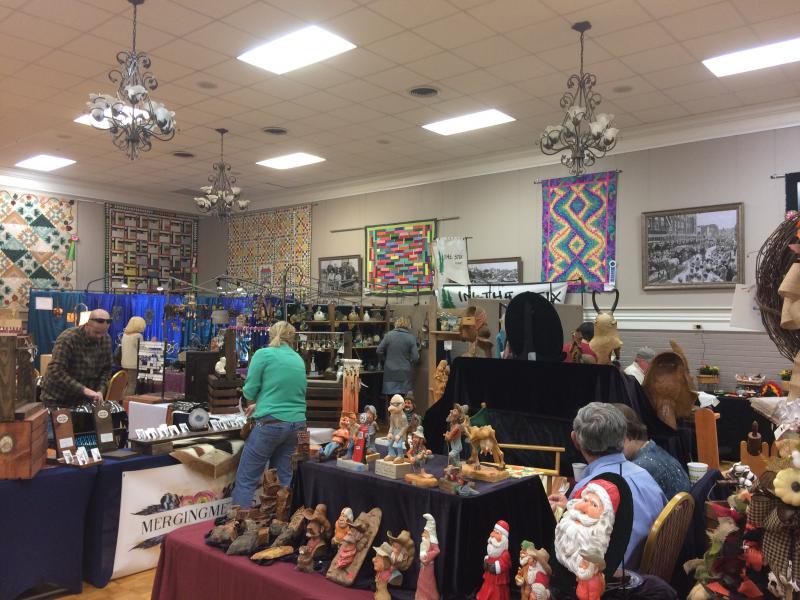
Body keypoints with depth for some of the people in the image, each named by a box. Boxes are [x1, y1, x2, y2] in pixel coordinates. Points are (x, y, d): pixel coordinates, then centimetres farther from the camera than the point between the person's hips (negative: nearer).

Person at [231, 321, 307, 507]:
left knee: (246, 479, 2)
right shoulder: (299, 360, 14)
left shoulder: (264, 354, -3)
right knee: (283, 477, 14)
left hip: (271, 423, -6)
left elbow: (249, 391, -1)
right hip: (297, 424, 6)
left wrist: (253, 404, 21)